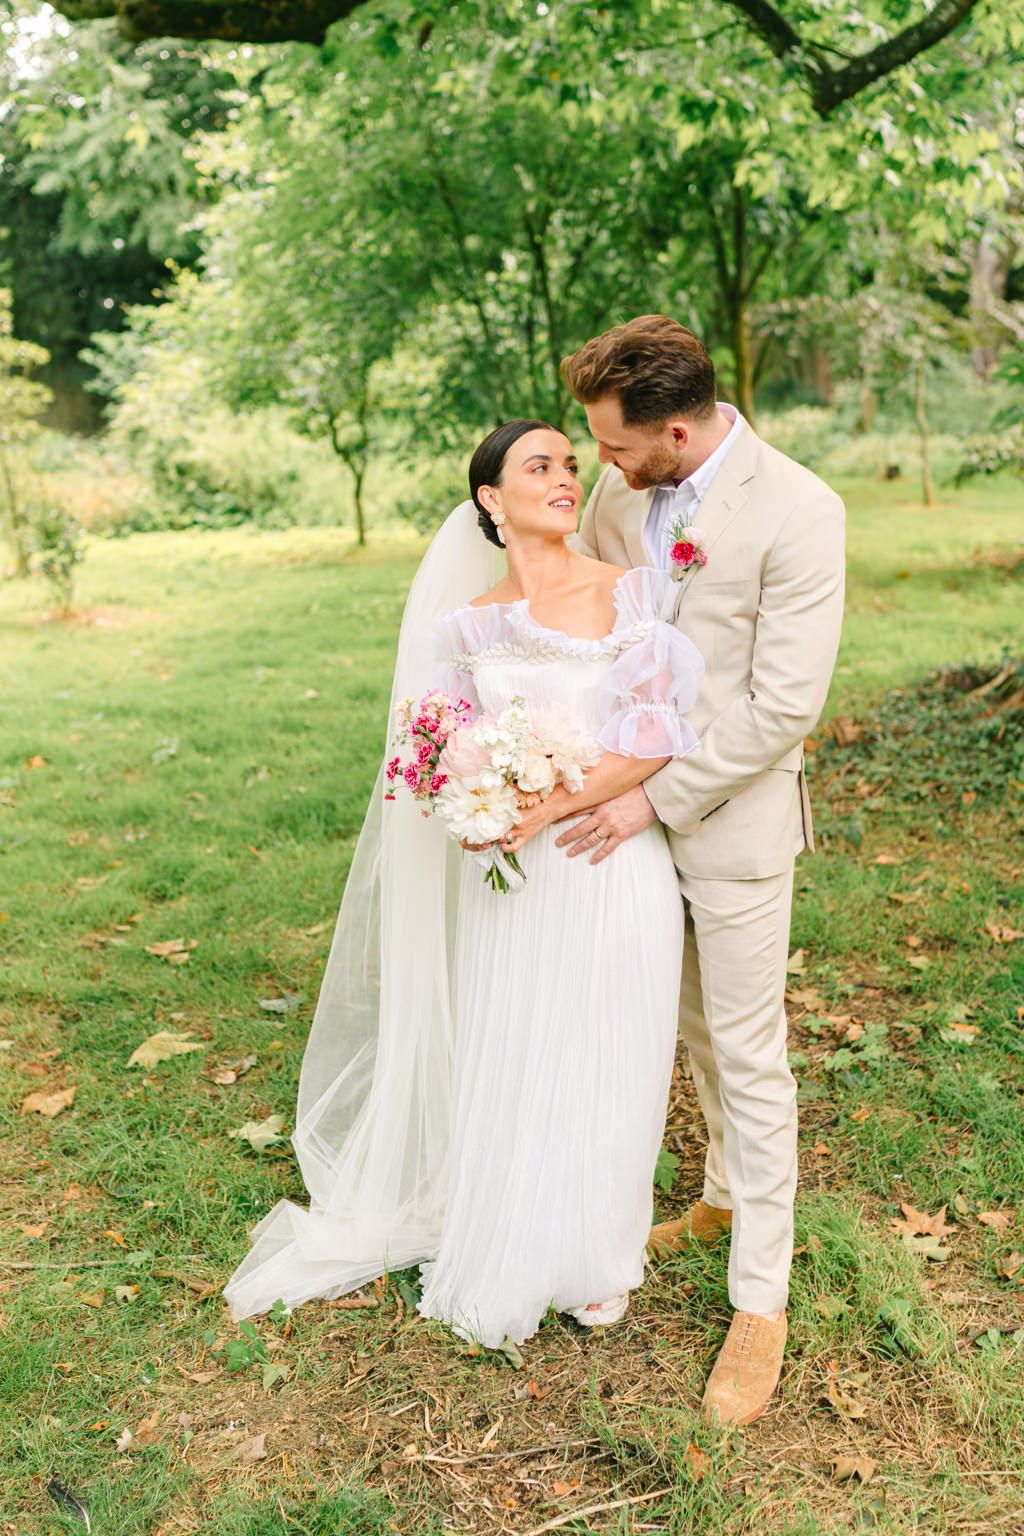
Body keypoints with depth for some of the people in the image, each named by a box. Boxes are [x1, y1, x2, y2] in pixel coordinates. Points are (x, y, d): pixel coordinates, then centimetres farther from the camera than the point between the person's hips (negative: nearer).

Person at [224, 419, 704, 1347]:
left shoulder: (636, 593, -4)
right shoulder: (469, 625, 3)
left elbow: (659, 736, -12)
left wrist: (553, 806, -21)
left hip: (616, 876, -1)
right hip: (515, 884, 2)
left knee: (608, 1070, 12)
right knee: (511, 1069, 12)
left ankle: (598, 1254, 39)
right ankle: (512, 1260, 37)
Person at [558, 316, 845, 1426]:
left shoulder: (799, 512, -20)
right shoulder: (620, 489, -2)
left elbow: (783, 705, -20)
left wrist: (658, 799, -18)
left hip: (735, 816, -6)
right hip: (634, 796, 6)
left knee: (748, 1054, 3)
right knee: (695, 1029, 22)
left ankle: (759, 1303, 18)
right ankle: (727, 1196, 45)